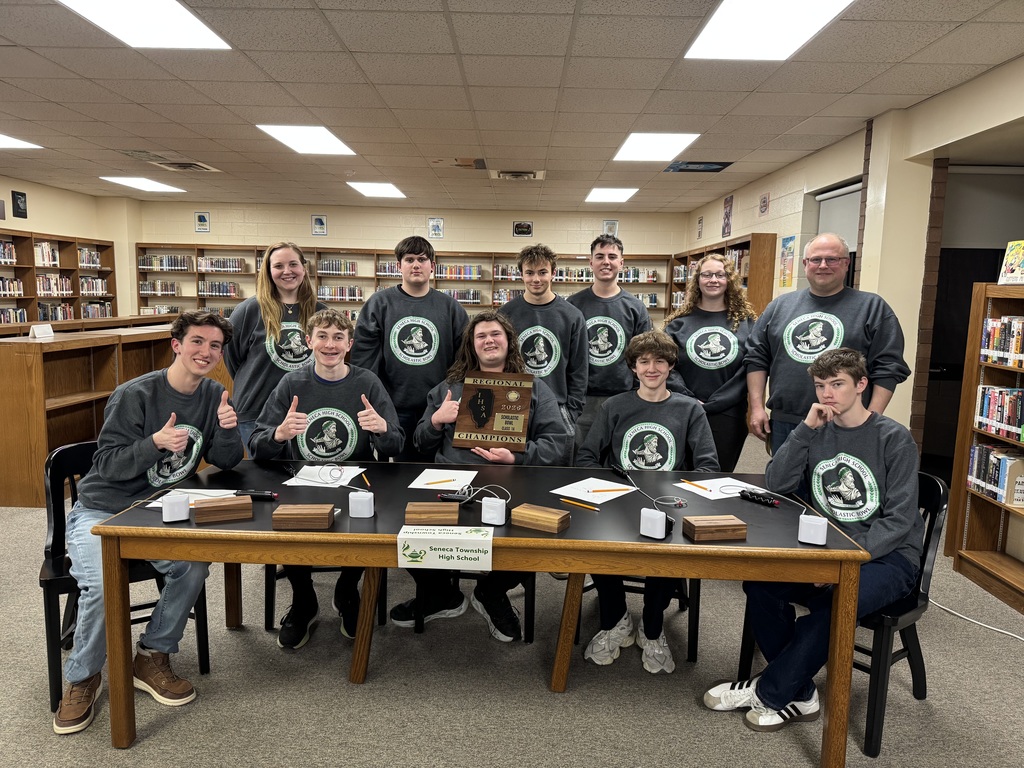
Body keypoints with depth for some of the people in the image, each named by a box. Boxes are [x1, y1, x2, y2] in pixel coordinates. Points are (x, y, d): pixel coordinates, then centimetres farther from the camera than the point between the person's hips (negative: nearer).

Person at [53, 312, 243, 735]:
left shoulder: (213, 395, 1)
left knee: (195, 565, -24)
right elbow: (107, 465, -15)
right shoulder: (135, 395, -14)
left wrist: (227, 428, -22)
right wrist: (155, 443, -33)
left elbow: (225, 463, 0)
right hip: (100, 512, -3)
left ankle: (151, 658, 0)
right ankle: (83, 679, 1)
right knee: (102, 585, -28)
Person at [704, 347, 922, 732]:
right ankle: (799, 694, -6)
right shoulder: (818, 432, 7)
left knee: (836, 602, -34)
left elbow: (899, 519, -13)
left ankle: (769, 692, -13)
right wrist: (807, 428, -12)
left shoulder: (894, 438, -7)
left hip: (888, 554, -4)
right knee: (759, 581, -20)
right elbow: (775, 484, -4)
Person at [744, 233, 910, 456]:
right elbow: (757, 358, 11)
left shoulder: (872, 307, 1)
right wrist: (757, 407, 3)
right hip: (783, 425, 3)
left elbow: (888, 368, -3)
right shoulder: (780, 306, 11)